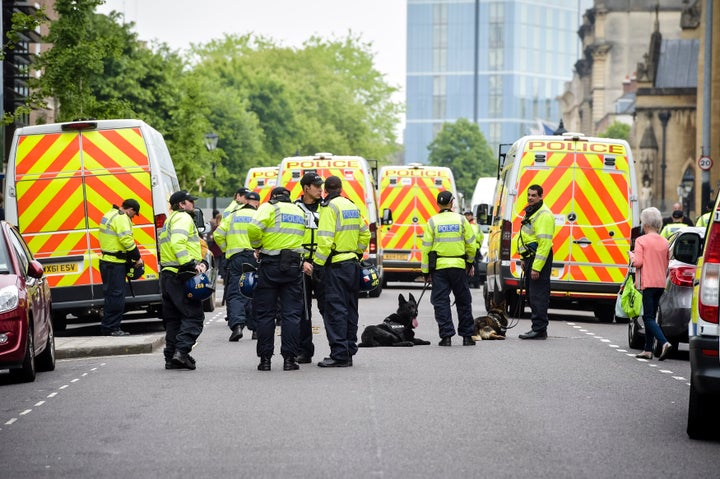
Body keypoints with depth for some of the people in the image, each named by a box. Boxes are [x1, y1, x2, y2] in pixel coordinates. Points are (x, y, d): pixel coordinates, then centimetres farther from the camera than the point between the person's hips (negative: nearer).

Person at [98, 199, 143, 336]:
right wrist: (137, 258, -11)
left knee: (110, 294, 14)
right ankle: (112, 328, -7)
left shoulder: (109, 215, 19)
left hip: (107, 261, 10)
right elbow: (127, 240, -21)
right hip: (115, 263, -10)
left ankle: (107, 327, 17)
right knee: (116, 295, -7)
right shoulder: (121, 218, -13)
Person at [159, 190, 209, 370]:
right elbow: (178, 243, -23)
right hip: (181, 276, -10)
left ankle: (171, 358, 11)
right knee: (194, 316, -9)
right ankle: (181, 351, -22)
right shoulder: (183, 218, -6)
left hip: (167, 275, 10)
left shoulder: (169, 221, 26)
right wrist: (191, 264, -27)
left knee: (173, 319, 12)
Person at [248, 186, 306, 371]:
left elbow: (253, 228, -16)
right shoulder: (300, 212, 16)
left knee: (265, 314, 3)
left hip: (270, 266, -3)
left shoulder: (269, 208, -1)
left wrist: (257, 245, -1)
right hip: (294, 266, 3)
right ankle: (289, 358, 0)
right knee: (291, 314, 4)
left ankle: (265, 358, 3)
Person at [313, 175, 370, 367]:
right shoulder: (353, 207, 13)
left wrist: (318, 263, -16)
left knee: (335, 310, -8)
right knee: (350, 310, 12)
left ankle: (339, 355, -11)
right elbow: (365, 235, 20)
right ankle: (349, 351, 16)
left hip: (335, 265, -8)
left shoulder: (330, 207, -11)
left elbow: (325, 239, -20)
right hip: (352, 264, 8)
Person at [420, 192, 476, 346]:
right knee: (463, 301, 12)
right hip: (458, 266, 1)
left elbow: (426, 248, -3)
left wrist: (425, 271, 4)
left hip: (438, 267, -1)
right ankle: (467, 336, 14)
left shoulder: (432, 222, -2)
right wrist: (470, 262, 21)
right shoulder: (461, 220, 1)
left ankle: (446, 336, -2)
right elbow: (471, 244, 5)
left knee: (441, 302, 3)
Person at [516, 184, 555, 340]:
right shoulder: (530, 212, 17)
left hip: (540, 258, -11)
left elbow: (544, 243, -23)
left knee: (538, 295, -11)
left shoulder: (544, 215, -17)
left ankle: (539, 330, -10)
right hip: (530, 257, 11)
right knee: (531, 294, 14)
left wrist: (536, 267, -26)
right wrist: (524, 259, 23)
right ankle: (538, 328, 20)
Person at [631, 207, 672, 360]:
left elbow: (638, 262, -13)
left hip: (648, 283, -6)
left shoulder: (641, 241, -8)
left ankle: (664, 343, -25)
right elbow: (666, 265, 15)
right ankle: (648, 350, 15)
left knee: (648, 317, -6)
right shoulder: (664, 242, 10)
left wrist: (631, 255, 6)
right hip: (661, 283, 6)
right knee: (650, 317, 14)